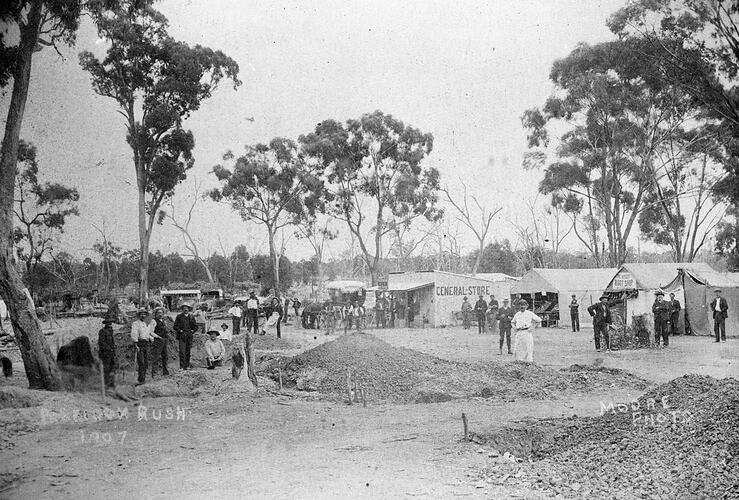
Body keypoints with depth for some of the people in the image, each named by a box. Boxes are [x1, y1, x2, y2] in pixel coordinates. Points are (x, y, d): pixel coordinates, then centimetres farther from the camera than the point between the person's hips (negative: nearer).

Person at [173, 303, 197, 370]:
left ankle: (187, 366, 10)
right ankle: (182, 366, -11)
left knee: (188, 351, 4)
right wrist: (180, 331, -6)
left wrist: (192, 331, 4)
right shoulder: (179, 316, 5)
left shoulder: (191, 317, 12)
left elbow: (196, 326, 17)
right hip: (181, 336, -3)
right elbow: (175, 326, 5)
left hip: (189, 336, 3)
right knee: (182, 351, -10)